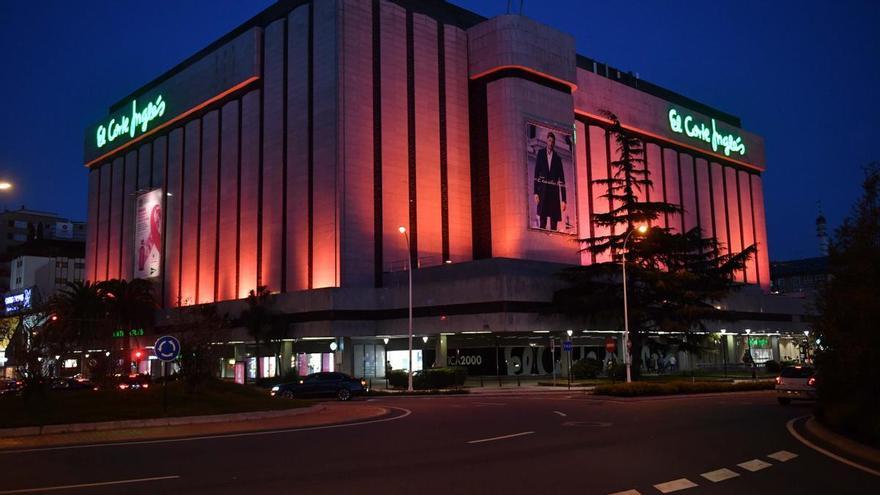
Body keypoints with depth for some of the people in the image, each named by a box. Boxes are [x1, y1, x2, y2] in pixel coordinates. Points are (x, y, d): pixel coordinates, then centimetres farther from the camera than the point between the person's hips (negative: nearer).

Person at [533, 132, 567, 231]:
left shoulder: (557, 158, 7)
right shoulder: (540, 153, 6)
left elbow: (562, 179, 6)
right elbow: (536, 173, 3)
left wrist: (563, 199, 1)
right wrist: (535, 192, -5)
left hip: (554, 191, 1)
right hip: (542, 190, -1)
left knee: (554, 220, 1)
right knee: (542, 218, -4)